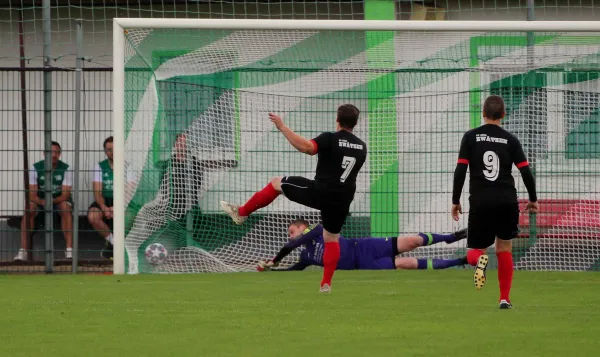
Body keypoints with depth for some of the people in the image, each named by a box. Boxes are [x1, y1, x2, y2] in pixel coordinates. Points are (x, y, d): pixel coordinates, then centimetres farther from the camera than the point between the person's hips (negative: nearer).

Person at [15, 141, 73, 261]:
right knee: (29, 208, -32)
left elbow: (65, 195, -15)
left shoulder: (66, 169, -8)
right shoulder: (36, 168, -7)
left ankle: (69, 250, -39)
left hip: (59, 200, -1)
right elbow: (31, 195, -13)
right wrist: (42, 201, -35)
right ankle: (23, 250, -36)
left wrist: (52, 200, -36)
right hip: (40, 200, 1)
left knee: (66, 207, -35)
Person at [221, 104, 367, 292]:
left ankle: (241, 213, 20)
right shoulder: (361, 146, 9)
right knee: (332, 239, 20)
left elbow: (306, 147, -28)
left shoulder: (330, 139, -11)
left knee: (277, 183, 13)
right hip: (342, 201, 5)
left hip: (319, 191, -5)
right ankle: (326, 283, 11)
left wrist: (282, 127, -24)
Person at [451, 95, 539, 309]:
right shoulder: (510, 140, 4)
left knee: (474, 251, 8)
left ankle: (480, 260, -29)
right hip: (506, 201, 1)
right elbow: (526, 171, 2)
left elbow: (460, 170, -3)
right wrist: (533, 199, 16)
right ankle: (505, 298, 7)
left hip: (480, 202, -1)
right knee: (504, 250, 13)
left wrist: (455, 201, 4)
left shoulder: (470, 137, 2)